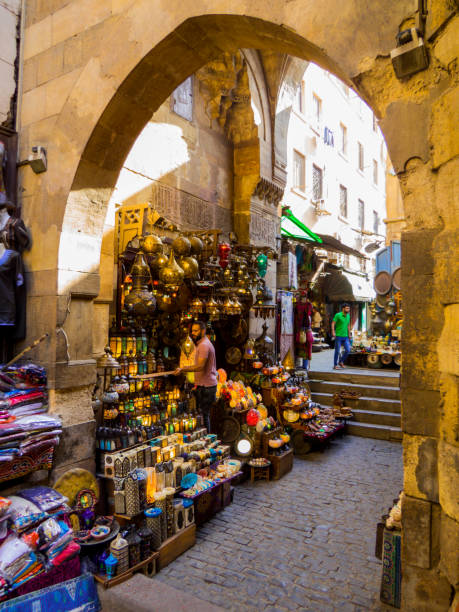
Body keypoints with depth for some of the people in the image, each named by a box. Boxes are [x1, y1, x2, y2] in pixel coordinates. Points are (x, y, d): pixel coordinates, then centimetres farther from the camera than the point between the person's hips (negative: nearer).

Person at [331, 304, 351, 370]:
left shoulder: (348, 316, 11)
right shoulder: (338, 315, -8)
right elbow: (333, 324, -12)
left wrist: (349, 334, 20)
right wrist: (333, 332, -23)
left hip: (345, 337, 6)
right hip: (338, 336, -6)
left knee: (348, 350, -2)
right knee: (337, 351, -1)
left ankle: (341, 362, 18)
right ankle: (335, 365, 10)